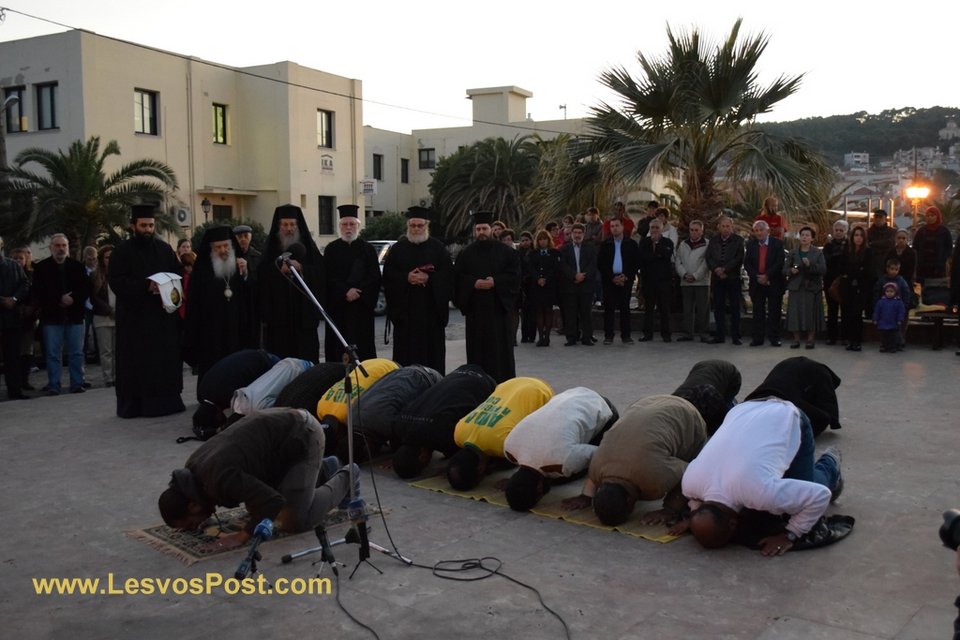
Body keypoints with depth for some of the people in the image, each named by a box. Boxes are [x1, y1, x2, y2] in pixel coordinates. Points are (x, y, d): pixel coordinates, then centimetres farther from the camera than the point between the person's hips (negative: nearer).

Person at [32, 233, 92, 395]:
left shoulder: (78, 266, 8)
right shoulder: (41, 267, 4)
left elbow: (86, 289, 2)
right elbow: (39, 292, -4)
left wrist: (73, 299, -15)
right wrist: (59, 299, -15)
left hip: (75, 316, 1)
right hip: (52, 316, -1)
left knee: (76, 353, 3)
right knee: (53, 353, 1)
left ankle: (77, 384, 9)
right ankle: (53, 386, 7)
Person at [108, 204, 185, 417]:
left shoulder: (165, 249, 11)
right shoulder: (122, 251, 1)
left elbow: (177, 275, 10)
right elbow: (116, 281, -8)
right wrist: (147, 286, -19)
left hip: (163, 314, 3)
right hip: (134, 317, -3)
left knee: (166, 359, 2)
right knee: (136, 363, -1)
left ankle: (167, 400, 8)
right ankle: (134, 405, 4)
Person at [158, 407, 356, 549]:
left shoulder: (220, 478, -30)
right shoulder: (192, 470, -2)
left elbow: (274, 503, -32)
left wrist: (242, 536, -23)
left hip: (303, 435, -9)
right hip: (281, 428, 9)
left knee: (294, 521, -12)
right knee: (256, 506, 14)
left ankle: (345, 479, 10)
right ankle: (322, 470, 25)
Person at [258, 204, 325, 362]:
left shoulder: (307, 247, 9)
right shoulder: (272, 248, 9)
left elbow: (320, 274, 0)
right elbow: (263, 277, 0)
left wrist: (301, 268, -14)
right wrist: (279, 270, -15)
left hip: (303, 312, 0)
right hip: (278, 313, 0)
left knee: (306, 355, -4)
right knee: (279, 357, -4)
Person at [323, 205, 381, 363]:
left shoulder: (367, 249, 7)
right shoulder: (331, 249, 6)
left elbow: (375, 277, 0)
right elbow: (329, 277, -1)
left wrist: (358, 292, -13)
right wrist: (346, 292, -14)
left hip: (362, 305, 0)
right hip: (337, 306, 0)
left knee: (362, 344, -1)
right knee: (338, 346, -1)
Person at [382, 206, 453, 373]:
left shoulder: (438, 248, 7)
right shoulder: (397, 249, 9)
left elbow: (447, 274, 0)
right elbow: (388, 275, 4)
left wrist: (429, 278, -14)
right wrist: (406, 278, -13)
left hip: (431, 307, 0)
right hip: (404, 308, 1)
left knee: (432, 349, 0)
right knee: (406, 349, -1)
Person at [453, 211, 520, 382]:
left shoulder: (506, 252, 5)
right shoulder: (466, 254, 10)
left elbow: (514, 275, -2)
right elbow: (458, 278, 3)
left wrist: (495, 282, -15)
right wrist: (474, 283, -14)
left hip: (498, 305, -1)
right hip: (474, 306, 2)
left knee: (500, 345, 0)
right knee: (478, 345, 2)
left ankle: (504, 382, 6)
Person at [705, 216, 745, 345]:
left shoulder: (738, 240, 1)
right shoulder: (713, 241, 12)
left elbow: (739, 258, -8)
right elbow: (709, 258, 5)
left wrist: (725, 270, -14)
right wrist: (716, 269, -12)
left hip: (733, 278, -3)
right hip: (717, 278, 3)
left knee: (735, 308, -1)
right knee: (718, 307, 5)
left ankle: (735, 336, 3)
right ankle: (720, 336, 10)